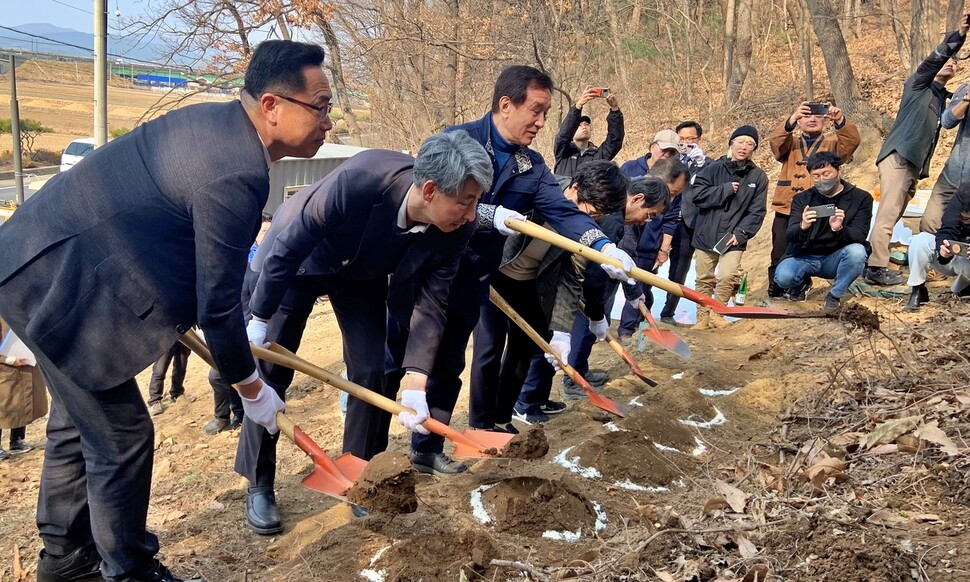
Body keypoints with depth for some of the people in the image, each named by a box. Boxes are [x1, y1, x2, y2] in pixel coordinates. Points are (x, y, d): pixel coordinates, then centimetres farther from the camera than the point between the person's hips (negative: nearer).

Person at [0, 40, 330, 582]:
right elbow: (217, 303, -20)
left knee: (79, 423, 23)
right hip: (61, 282, -11)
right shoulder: (235, 174, -27)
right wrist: (252, 389, -4)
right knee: (121, 436, 0)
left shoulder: (214, 120, 4)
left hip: (45, 261, 11)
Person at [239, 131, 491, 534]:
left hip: (362, 274, 4)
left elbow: (430, 304, -20)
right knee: (269, 372, -2)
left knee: (373, 372, -3)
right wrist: (259, 320, -20)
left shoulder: (457, 227, -28)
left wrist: (415, 383, -29)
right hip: (295, 261, -3)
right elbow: (288, 247, -28)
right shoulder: (357, 181, -41)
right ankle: (258, 486, 14)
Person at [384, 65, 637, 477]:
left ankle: (427, 451, 32)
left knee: (447, 368, 16)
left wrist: (604, 247, -25)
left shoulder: (532, 168, 2)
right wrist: (492, 216, -33)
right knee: (389, 366, 4)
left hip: (467, 286, 6)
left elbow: (564, 212, -9)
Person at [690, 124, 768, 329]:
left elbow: (756, 212, 0)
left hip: (734, 239, -1)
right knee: (704, 279, 8)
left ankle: (716, 313, 5)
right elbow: (697, 195, -9)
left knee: (727, 277, -17)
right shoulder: (713, 168, 1)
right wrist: (726, 190, -14)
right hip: (706, 235, 1)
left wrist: (741, 234, -11)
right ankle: (703, 316, 23)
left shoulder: (758, 177, 3)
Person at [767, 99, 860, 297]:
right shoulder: (790, 144, 15)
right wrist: (792, 118, -27)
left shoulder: (832, 143, 13)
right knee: (780, 255, -2)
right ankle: (774, 293, 6)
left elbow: (852, 140, -8)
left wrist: (839, 120, -28)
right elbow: (775, 140, -8)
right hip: (786, 210, 1)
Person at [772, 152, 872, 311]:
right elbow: (790, 235, -11)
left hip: (835, 259, 0)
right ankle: (802, 283, 10)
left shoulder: (861, 198, -2)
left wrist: (839, 229, -37)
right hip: (804, 257, 1)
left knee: (857, 251, -33)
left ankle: (834, 295, -7)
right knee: (783, 277, -30)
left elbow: (859, 236, -14)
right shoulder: (802, 199, 2)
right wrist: (802, 227, -36)